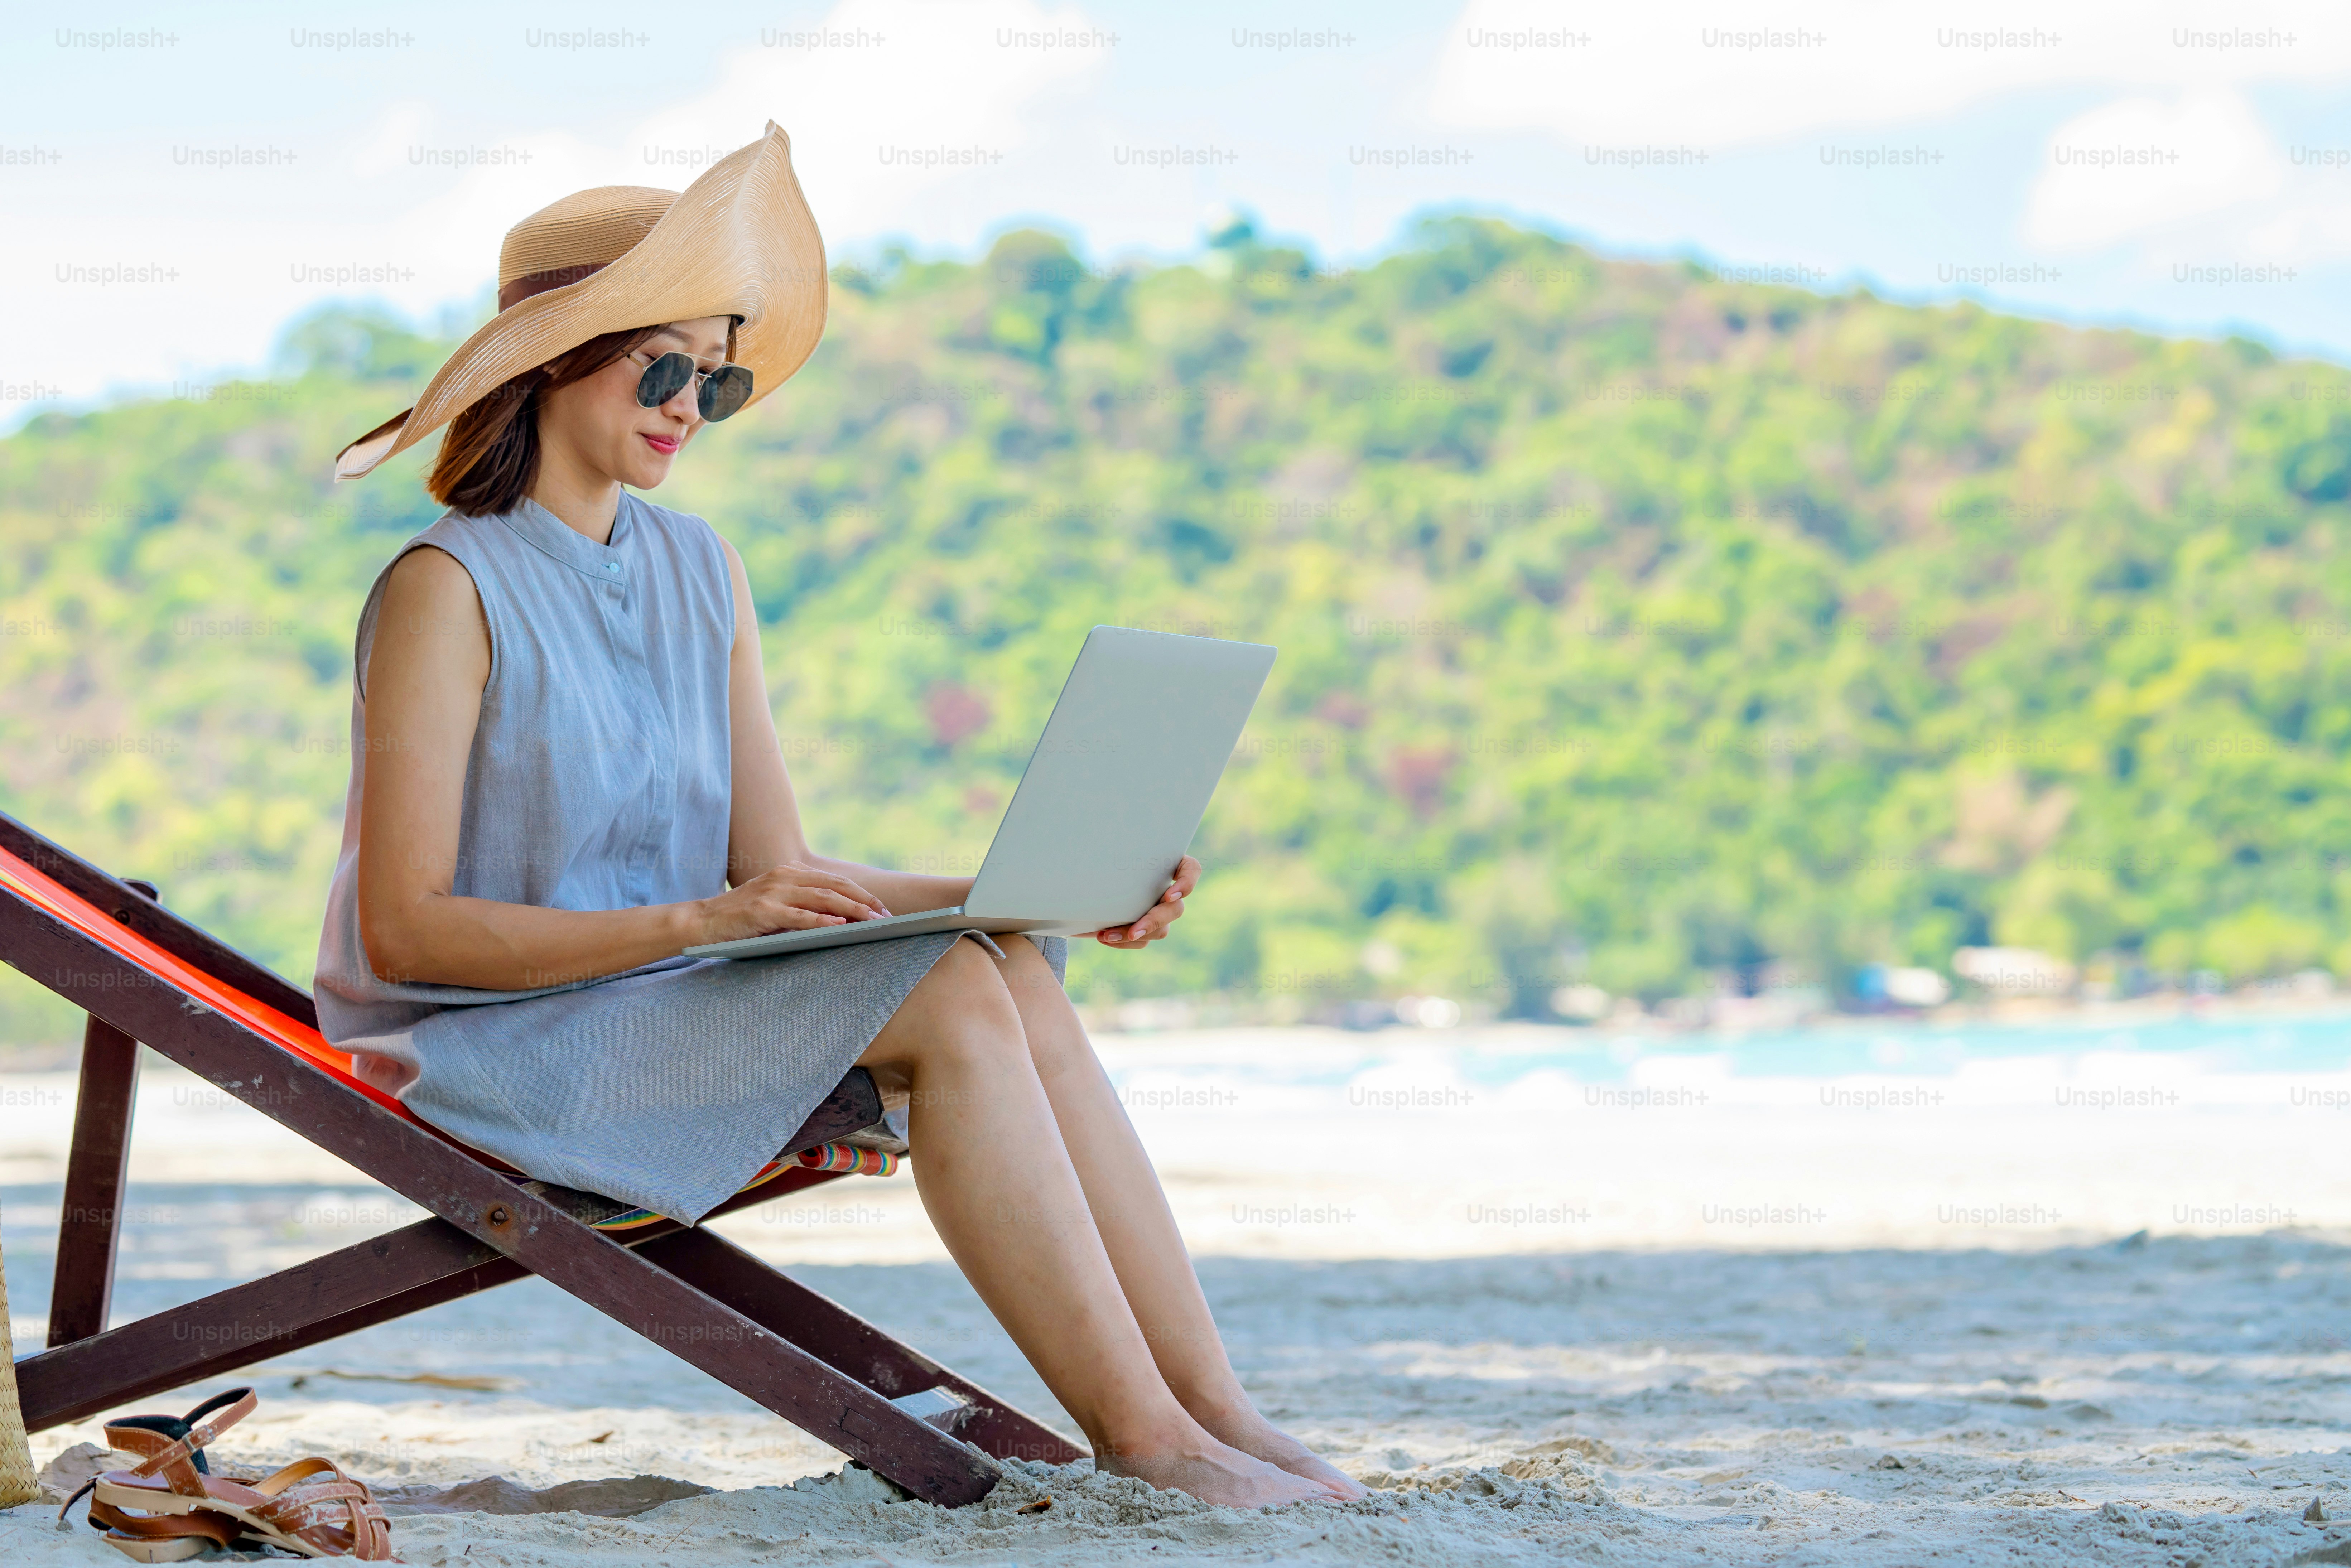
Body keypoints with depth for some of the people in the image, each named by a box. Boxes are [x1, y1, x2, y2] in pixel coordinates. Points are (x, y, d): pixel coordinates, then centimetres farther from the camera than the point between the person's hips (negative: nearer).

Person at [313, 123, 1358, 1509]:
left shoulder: (703, 575, 11)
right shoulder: (450, 590, -11)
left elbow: (781, 870, 7)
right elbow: (408, 927, -16)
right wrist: (698, 919, -25)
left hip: (672, 1004, 6)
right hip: (498, 1044, -6)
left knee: (1016, 977, -19)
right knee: (955, 1001, -25)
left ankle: (1216, 1409, -24)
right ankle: (1144, 1434, -24)